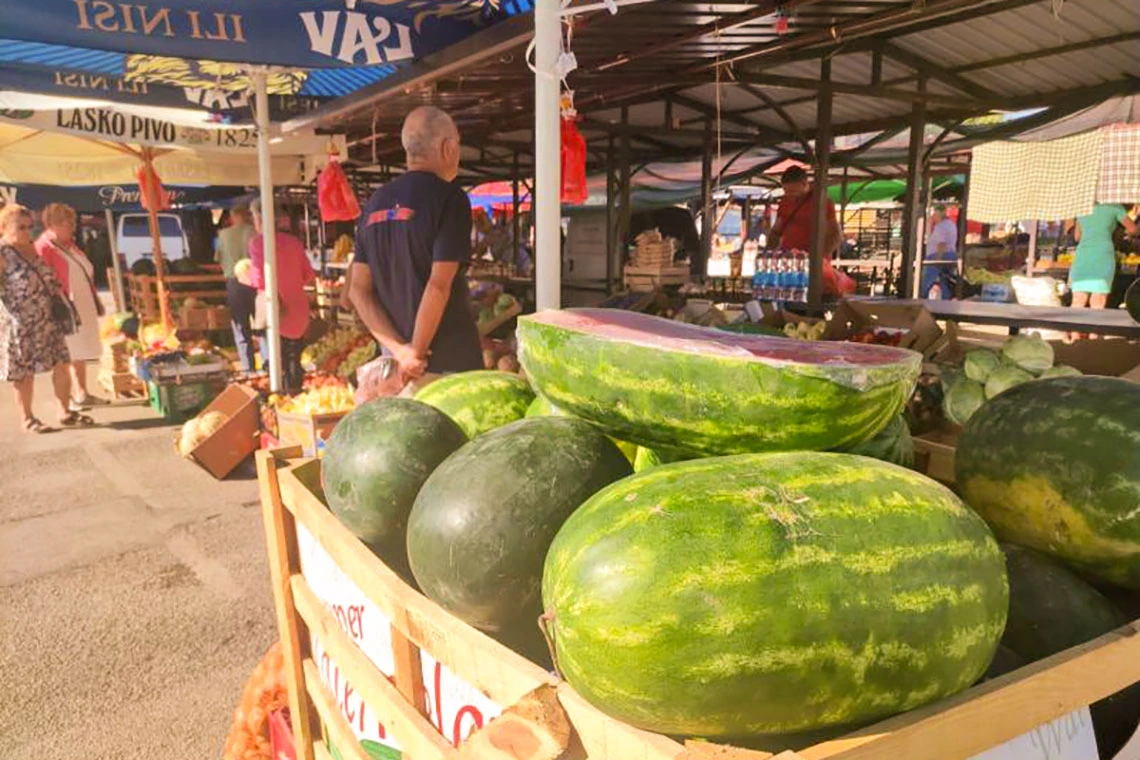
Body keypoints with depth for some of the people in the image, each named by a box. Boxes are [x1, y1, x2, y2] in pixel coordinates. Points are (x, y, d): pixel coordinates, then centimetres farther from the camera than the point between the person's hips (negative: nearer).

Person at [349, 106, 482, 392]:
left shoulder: (375, 204, 8)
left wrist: (399, 348, -4)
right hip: (448, 361, -7)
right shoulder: (449, 198, -12)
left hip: (395, 360, 7)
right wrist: (417, 352, -12)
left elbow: (359, 289, 4)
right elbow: (439, 285, -20)